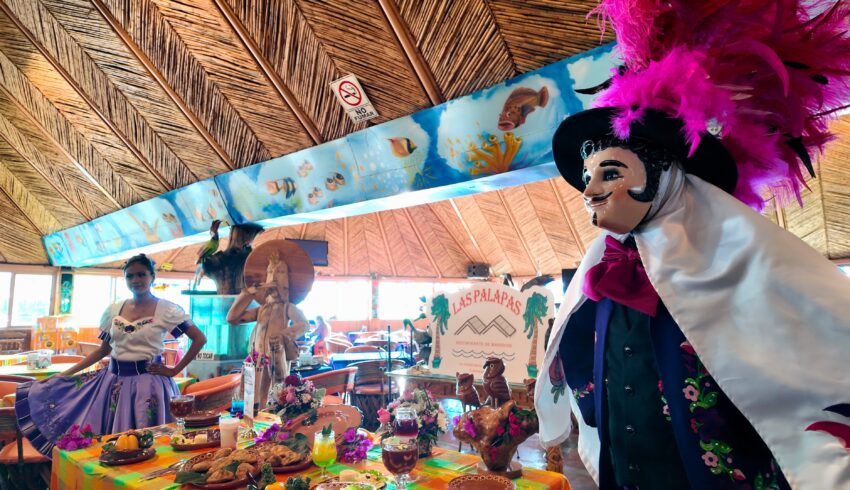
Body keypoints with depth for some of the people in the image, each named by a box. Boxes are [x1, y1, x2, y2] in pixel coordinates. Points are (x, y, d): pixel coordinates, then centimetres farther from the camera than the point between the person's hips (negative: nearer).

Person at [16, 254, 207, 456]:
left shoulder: (166, 310, -9)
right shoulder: (113, 310, 5)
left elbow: (200, 339, -11)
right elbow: (103, 350, 14)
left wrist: (175, 370, -11)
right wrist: (64, 374, 8)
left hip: (148, 381, -4)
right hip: (114, 379, 5)